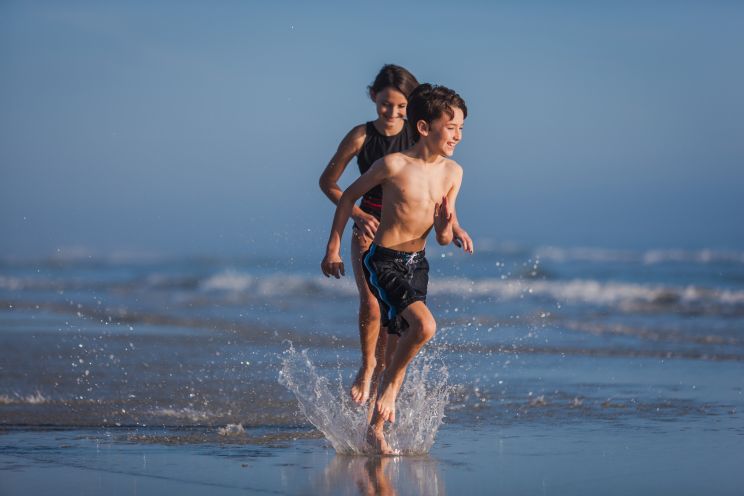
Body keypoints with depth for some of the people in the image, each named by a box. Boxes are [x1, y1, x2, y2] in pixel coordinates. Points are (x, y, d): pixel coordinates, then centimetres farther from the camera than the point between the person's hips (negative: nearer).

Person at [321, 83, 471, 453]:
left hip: (417, 263, 6)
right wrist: (333, 248, 2)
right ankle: (389, 383, -2)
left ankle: (375, 430, 23)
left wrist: (445, 227, -16)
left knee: (398, 351, 11)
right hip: (383, 260, -6)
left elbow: (444, 239, 8)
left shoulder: (452, 173, 2)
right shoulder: (394, 165, -14)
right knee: (424, 325, -27)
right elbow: (349, 196, 0)